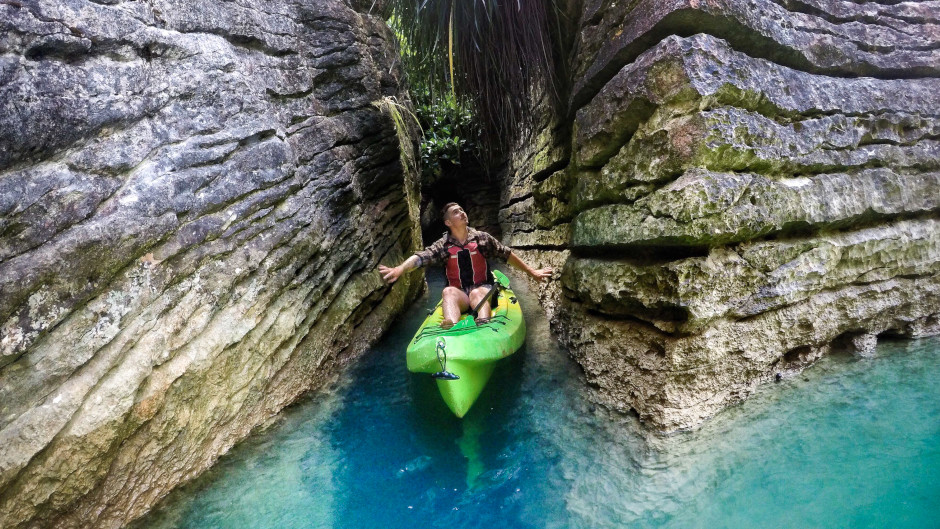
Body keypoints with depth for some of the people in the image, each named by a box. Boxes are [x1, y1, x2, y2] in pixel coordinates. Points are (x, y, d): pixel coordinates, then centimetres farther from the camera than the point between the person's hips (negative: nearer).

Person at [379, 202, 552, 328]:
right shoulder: (443, 245, 2)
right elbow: (421, 257, -14)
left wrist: (531, 272, 14)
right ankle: (451, 330, -61)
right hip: (459, 295, 0)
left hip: (483, 289, 0)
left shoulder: (482, 238, 6)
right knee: (448, 291, -33)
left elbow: (508, 255, 12)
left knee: (476, 293, -35)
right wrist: (400, 269, -34)